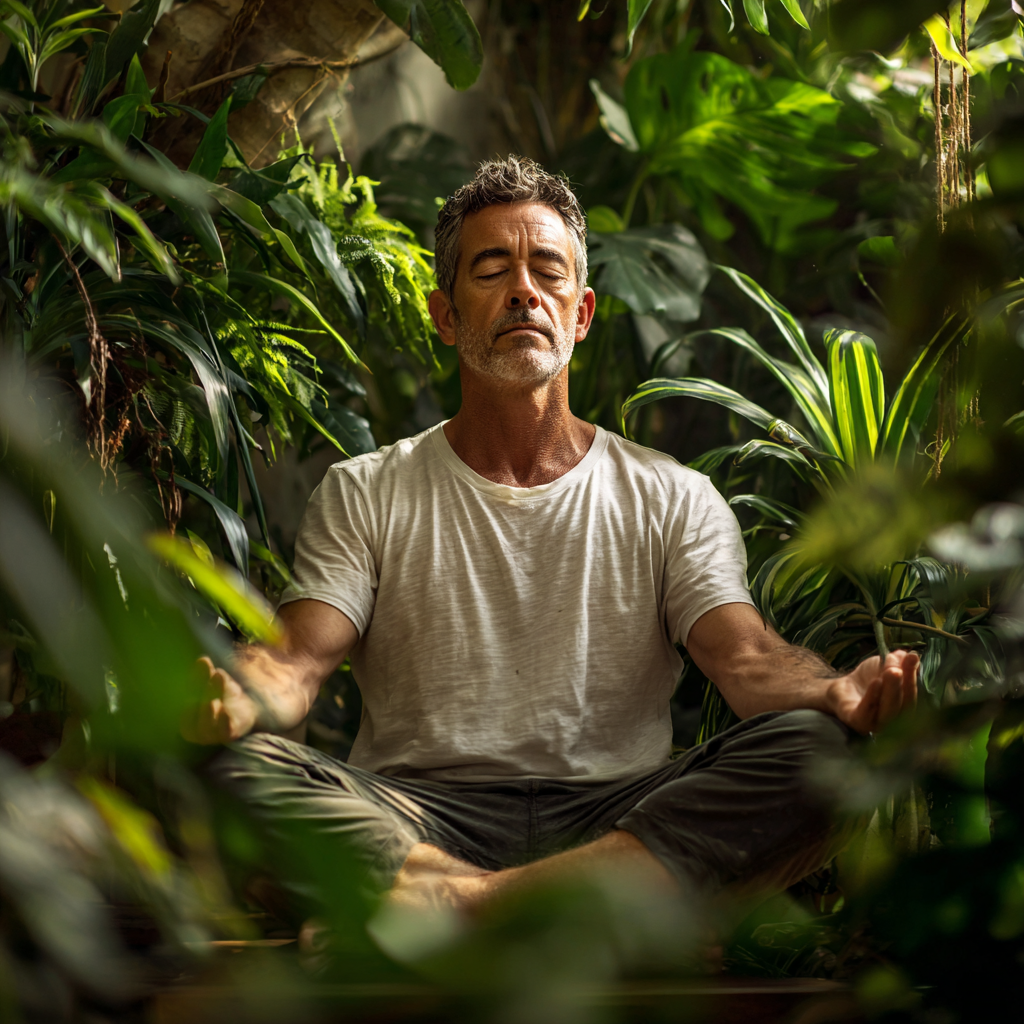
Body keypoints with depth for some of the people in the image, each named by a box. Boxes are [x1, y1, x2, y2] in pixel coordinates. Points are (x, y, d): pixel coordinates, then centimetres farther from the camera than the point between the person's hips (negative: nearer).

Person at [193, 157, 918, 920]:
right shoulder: (362, 496, 13)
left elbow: (747, 657, -1)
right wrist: (232, 698, -27)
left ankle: (462, 903, -33)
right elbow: (298, 659, 0)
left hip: (618, 815, 1)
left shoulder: (672, 499, 14)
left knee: (815, 748, -28)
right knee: (238, 768, -29)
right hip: (417, 816, -1)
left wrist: (839, 694, -26)